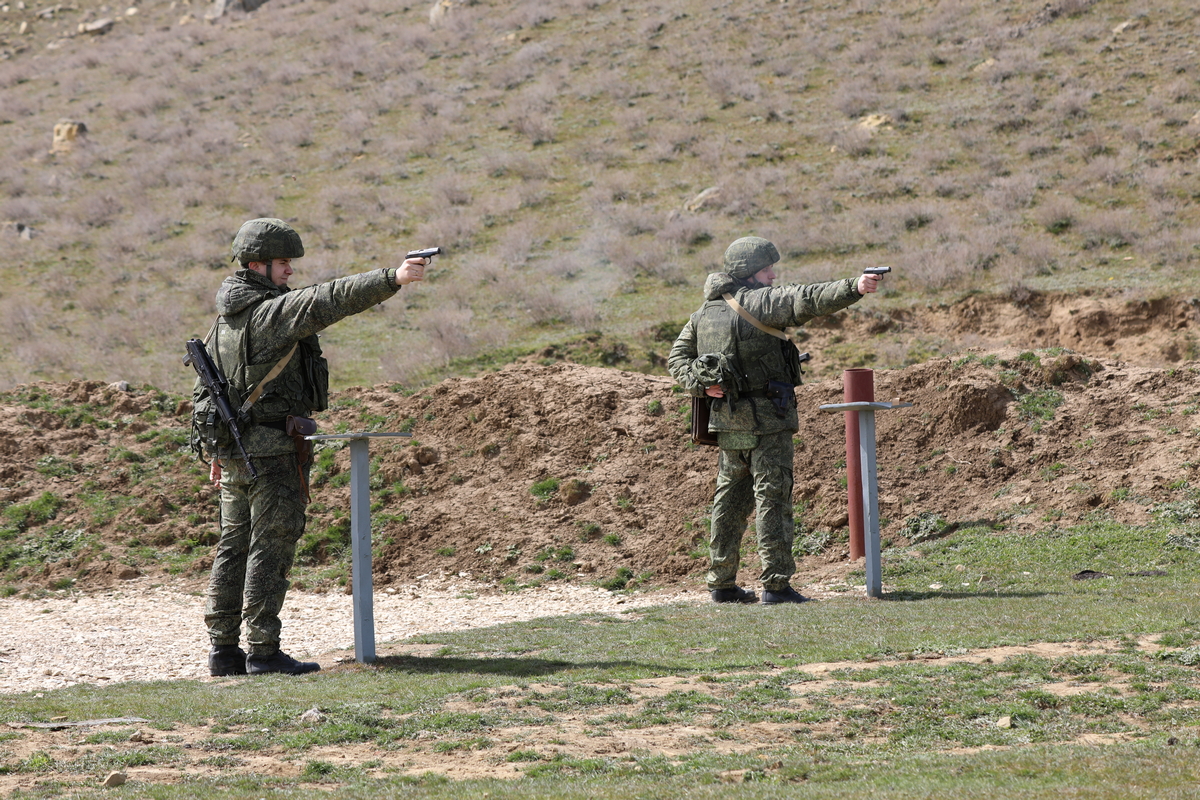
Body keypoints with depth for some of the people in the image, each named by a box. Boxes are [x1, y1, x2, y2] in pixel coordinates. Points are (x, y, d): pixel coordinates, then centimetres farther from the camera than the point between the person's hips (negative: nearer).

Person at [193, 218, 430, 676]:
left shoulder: (227, 316, 13)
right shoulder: (270, 311, -15)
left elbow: (205, 386, 18)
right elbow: (328, 301, -28)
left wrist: (217, 450, 24)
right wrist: (392, 279, -35)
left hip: (232, 448, 9)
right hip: (272, 449, -9)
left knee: (235, 545, 12)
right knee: (271, 546, -5)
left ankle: (224, 650, 14)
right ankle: (263, 651, -5)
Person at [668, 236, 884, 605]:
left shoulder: (705, 311, 12)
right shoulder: (759, 302, -12)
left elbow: (678, 357, 11)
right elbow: (805, 301, -25)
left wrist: (699, 384, -4)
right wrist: (854, 288, -33)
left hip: (727, 422, 7)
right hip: (766, 420, -7)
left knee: (730, 501, 13)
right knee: (772, 500, -6)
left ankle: (722, 583, 16)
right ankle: (776, 585, -9)